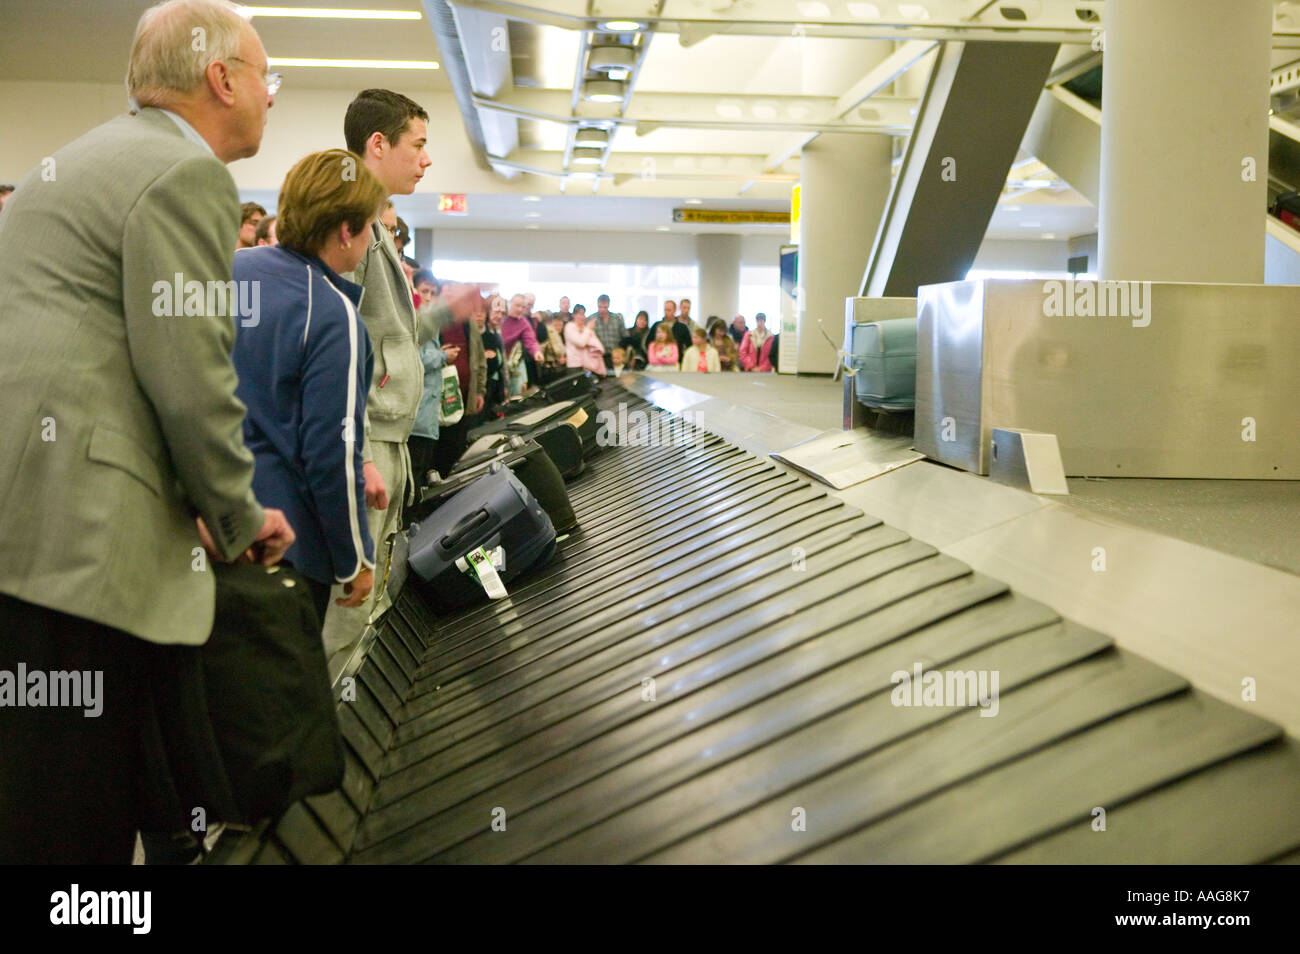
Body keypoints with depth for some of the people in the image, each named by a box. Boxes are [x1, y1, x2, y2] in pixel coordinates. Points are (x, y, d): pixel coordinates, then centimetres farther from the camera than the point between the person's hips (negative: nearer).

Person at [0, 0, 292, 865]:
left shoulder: (75, 162, 24)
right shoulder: (187, 175, -7)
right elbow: (192, 380, -14)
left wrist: (202, 505, 25)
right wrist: (238, 522, 1)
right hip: (76, 533, -10)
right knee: (71, 824, -2)